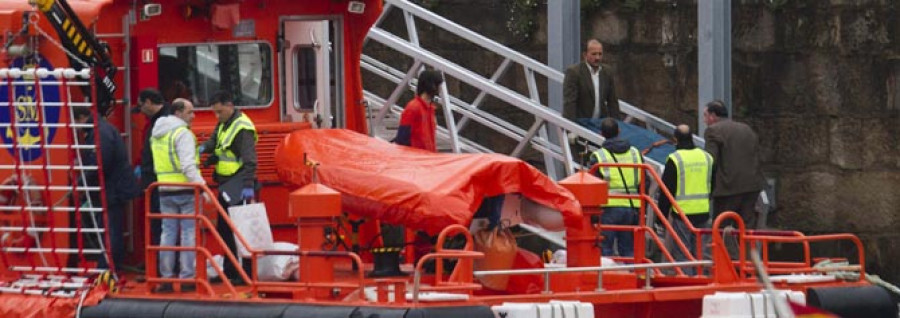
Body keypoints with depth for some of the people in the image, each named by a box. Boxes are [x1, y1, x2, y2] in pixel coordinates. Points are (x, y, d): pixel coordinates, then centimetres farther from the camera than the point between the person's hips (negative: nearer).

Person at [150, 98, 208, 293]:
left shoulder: (157, 134, 15)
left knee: (168, 233, 10)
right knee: (189, 233, -2)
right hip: (186, 190, -7)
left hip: (165, 189, 7)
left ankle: (165, 277, 10)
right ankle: (187, 278, -3)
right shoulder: (183, 133, -12)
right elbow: (188, 165, -21)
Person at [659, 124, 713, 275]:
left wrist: (663, 213, 2)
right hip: (703, 214, 5)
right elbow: (714, 187, 19)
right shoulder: (707, 158, 9)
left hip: (682, 213, -5)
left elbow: (667, 190, -6)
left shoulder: (674, 160, -8)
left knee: (681, 253, -2)